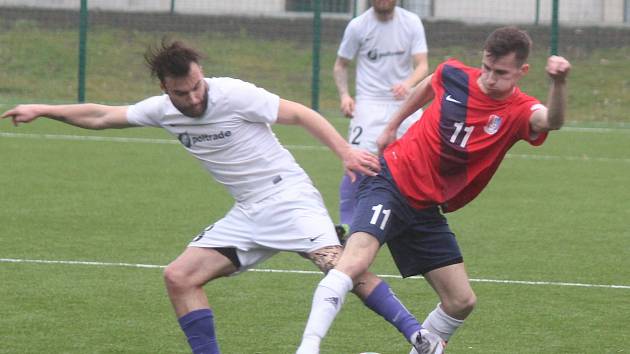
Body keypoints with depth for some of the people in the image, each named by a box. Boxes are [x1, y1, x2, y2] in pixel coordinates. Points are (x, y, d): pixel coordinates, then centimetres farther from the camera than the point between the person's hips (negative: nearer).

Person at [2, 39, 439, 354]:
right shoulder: (162, 110, 3)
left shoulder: (232, 94, -15)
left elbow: (300, 114, -14)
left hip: (289, 196, -7)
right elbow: (101, 116, 16)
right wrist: (43, 110, 16)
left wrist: (347, 152, -24)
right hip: (247, 214, 7)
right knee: (180, 277, -4)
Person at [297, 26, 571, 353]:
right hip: (391, 181, -3)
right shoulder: (454, 75, -8)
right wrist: (391, 126, 28)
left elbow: (550, 121, -37)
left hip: (427, 210, 4)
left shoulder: (519, 111, -11)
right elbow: (429, 85, 19)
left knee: (461, 301, 2)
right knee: (356, 259, -28)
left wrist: (558, 83, -58)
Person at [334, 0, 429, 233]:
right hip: (370, 103, -2)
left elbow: (422, 65, -8)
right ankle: (345, 226, -9)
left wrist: (408, 83, -30)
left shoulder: (412, 23, -2)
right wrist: (344, 95, -10)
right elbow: (340, 65, 7)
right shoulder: (358, 26, -4)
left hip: (406, 101, 2)